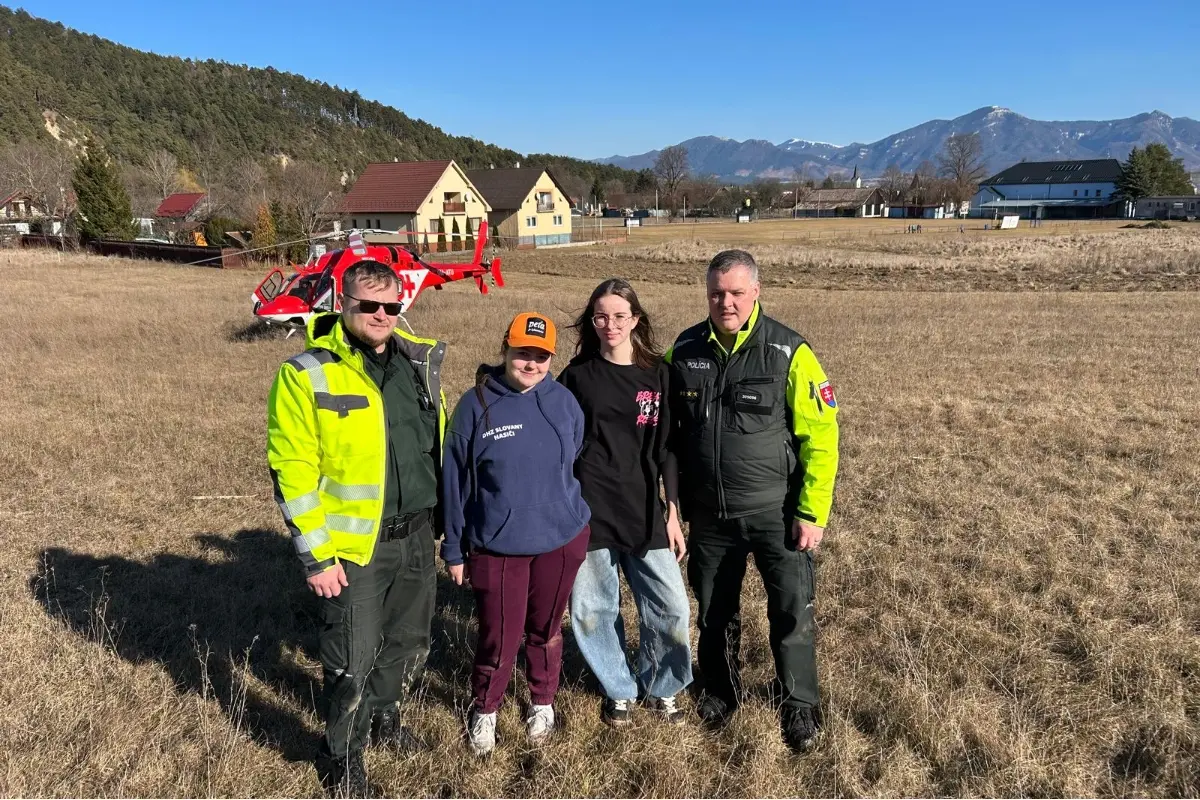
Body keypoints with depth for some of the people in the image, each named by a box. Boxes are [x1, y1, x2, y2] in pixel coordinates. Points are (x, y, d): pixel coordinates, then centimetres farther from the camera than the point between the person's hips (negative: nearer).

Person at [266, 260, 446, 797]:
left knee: (410, 643, 22)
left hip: (416, 534, 6)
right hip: (354, 545, -5)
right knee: (353, 660, 8)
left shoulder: (419, 362, 4)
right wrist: (316, 556, -15)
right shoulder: (307, 374, -14)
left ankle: (382, 716, 49)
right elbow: (293, 472, -15)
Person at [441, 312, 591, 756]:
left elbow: (578, 465, 8)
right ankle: (484, 710, 34)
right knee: (499, 638, 5)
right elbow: (455, 480, -4)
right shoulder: (476, 404, -10)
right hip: (497, 546, -2)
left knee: (546, 630, 18)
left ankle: (543, 703, 43)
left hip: (561, 540, 2)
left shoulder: (564, 402, -3)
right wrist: (455, 549, 0)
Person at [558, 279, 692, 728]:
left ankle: (663, 688, 27)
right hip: (588, 512, 0)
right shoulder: (576, 376, 1)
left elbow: (667, 448, 5)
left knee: (670, 605, 0)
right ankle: (619, 691, 32)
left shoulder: (657, 374, 2)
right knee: (593, 607, 8)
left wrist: (672, 514, 3)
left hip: (644, 511, 0)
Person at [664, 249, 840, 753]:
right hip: (708, 515, 4)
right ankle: (721, 689, 41)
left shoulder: (788, 352, -14)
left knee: (791, 612, 7)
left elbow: (821, 436, -13)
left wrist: (812, 513, -14)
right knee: (713, 610, 18)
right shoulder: (685, 351, -2)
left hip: (775, 513, -3)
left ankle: (800, 706, 29)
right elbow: (672, 431, 9)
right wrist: (679, 499, 9)